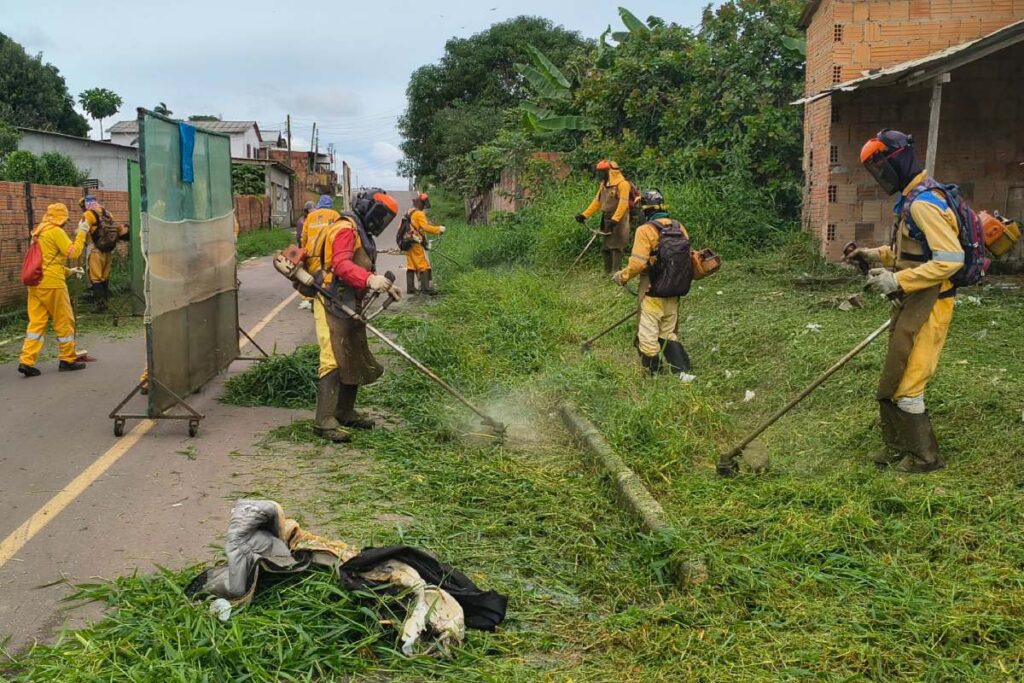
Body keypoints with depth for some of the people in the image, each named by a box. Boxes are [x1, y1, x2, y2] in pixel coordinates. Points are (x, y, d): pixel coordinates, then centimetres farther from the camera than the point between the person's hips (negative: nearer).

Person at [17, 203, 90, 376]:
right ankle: (68, 359, 14)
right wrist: (82, 232, -4)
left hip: (36, 283, 8)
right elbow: (73, 252, -13)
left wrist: (68, 271, 25)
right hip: (52, 283, -8)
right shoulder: (56, 232, -10)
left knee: (36, 322, 5)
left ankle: (26, 361, -2)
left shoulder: (39, 232, 17)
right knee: (64, 321, 5)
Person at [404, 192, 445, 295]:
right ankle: (426, 287, -12)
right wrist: (439, 229, -10)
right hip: (417, 244, -9)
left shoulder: (408, 213, 16)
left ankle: (410, 288, 9)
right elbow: (426, 227, -19)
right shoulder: (419, 214, -12)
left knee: (411, 266, 10)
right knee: (424, 265, -7)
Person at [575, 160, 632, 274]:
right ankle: (608, 273, 18)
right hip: (607, 220, 9)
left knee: (615, 247, -10)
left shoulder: (622, 184, -14)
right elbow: (597, 202, 16)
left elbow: (623, 204, -21)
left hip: (618, 221, -9)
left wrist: (614, 220, -29)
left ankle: (616, 272, -7)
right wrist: (584, 215, 9)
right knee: (605, 248, 11)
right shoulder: (604, 184, 13)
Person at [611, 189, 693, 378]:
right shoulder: (679, 228, 3)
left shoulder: (646, 230, -15)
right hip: (674, 294, 7)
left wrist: (622, 276, -4)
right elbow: (687, 258, 9)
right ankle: (682, 372, 12)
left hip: (653, 294, -7)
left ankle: (653, 376, 15)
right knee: (668, 334, 19)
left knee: (648, 336, 6)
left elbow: (637, 263, -21)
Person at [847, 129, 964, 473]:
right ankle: (897, 447, 29)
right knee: (893, 379, 16)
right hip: (910, 302, 10)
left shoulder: (923, 203, -21)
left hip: (927, 305, -10)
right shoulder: (910, 198, 11)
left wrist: (897, 280, -26)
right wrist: (876, 254, 10)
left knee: (904, 384, -2)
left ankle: (924, 457, 13)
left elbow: (951, 258, -28)